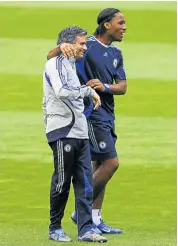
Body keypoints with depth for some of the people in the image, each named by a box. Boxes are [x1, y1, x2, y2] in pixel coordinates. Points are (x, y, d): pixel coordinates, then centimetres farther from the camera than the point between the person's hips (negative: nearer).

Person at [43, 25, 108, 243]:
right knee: (62, 182, -2)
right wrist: (89, 90, -15)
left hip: (79, 133, 9)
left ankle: (85, 229, 0)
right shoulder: (56, 64, -8)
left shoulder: (70, 65, 22)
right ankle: (55, 229, 9)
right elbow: (62, 92, -23)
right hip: (63, 133, -9)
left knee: (84, 183, 2)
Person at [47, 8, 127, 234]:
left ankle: (95, 218, 13)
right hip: (92, 113, -8)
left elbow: (122, 87, 9)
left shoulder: (116, 54, 15)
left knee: (101, 166, 9)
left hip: (107, 114, 8)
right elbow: (50, 57, -12)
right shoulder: (87, 45, -7)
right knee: (111, 162, -13)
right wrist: (62, 47, -34)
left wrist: (105, 87, -13)